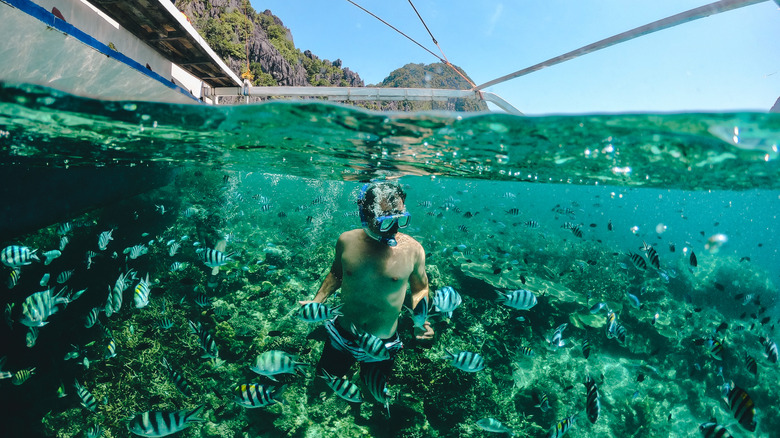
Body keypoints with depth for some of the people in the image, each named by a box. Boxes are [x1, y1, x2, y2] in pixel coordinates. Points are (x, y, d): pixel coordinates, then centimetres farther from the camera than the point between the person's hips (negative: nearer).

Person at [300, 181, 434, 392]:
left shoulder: (412, 249, -17)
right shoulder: (347, 241, -12)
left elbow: (420, 289, -1)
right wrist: (316, 301, 0)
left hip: (382, 347, -1)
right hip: (341, 338, 2)